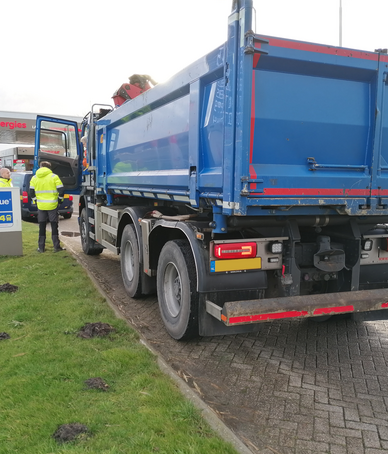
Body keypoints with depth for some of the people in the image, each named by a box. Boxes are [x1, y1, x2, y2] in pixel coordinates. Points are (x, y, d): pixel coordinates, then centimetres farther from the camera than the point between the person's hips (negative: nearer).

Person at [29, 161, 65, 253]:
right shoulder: (54, 177, -5)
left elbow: (31, 193, 5)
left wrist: (36, 201, 16)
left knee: (42, 227, 11)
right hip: (52, 205, -2)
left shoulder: (34, 178, 5)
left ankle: (41, 247, 15)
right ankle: (56, 246, 6)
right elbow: (61, 190, -10)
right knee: (54, 226, 5)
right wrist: (60, 200, 3)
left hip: (41, 206, 3)